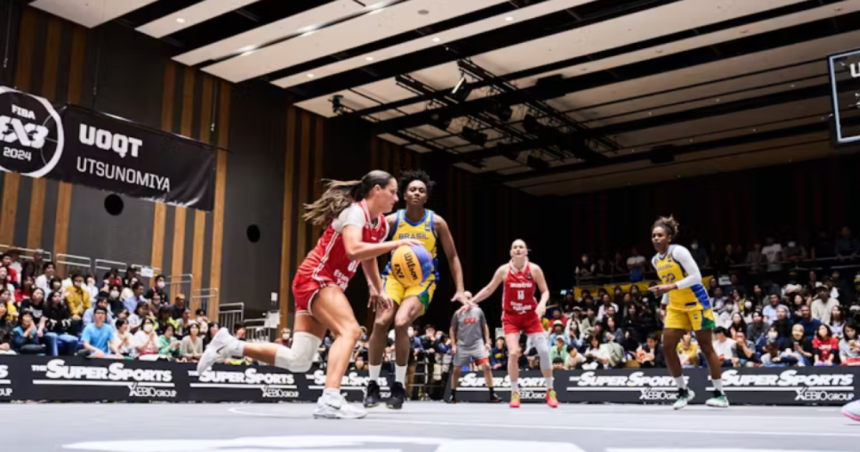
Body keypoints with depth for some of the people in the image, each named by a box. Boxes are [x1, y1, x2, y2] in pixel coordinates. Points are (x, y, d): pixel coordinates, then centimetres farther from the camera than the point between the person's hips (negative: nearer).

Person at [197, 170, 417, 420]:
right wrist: (396, 244, -29)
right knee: (350, 330, -29)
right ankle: (330, 399, -36)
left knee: (298, 361, 2)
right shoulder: (355, 211, -14)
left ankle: (230, 345, 11)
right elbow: (354, 250, -32)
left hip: (329, 285, 9)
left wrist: (379, 290, 21)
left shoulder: (381, 224, 13)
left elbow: (369, 258, 30)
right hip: (314, 279, -9)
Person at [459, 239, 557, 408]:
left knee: (544, 351, -7)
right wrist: (471, 301, -2)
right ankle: (515, 393, 3)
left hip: (531, 316, 1)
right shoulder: (504, 270, -8)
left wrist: (542, 304, -23)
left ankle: (550, 391, 12)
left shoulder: (534, 269, -8)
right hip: (511, 317, -1)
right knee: (513, 353, -15)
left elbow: (545, 291, -2)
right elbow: (489, 289, 4)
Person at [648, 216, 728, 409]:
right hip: (676, 307, 7)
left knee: (706, 348, -1)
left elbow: (696, 277, -21)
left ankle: (720, 394, 9)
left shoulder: (678, 251, -16)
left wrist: (671, 287, -27)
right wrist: (664, 302, 13)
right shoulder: (655, 260, 6)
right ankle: (684, 391, 10)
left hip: (696, 303, -7)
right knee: (667, 348, -3)